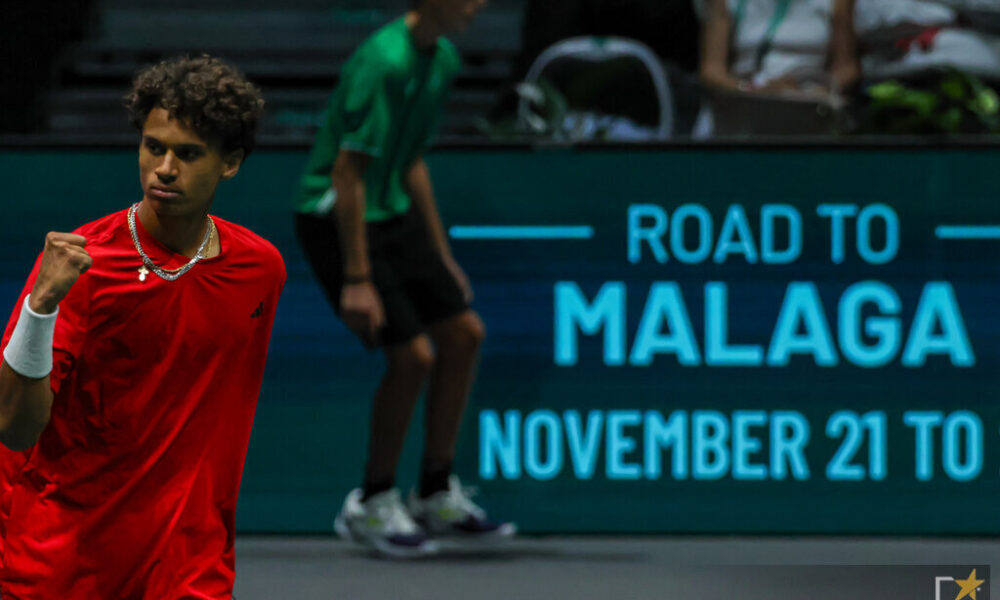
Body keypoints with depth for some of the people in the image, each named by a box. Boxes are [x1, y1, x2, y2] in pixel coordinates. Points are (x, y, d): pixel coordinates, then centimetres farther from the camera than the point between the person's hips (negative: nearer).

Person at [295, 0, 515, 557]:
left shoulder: (443, 60, 6)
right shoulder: (383, 63, -24)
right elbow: (348, 172, -25)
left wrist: (442, 255, 21)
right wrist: (356, 280, -27)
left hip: (392, 214, 10)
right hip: (336, 218, -10)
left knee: (463, 334, 8)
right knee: (413, 355, -14)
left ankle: (438, 496, 20)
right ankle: (373, 505, 4)